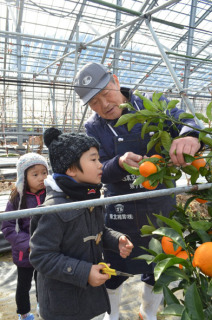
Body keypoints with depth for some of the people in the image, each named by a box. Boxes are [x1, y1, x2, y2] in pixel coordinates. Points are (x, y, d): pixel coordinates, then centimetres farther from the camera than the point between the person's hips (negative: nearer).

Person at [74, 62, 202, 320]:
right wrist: (120, 163, -32)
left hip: (162, 209, 2)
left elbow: (186, 120, -18)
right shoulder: (93, 127, -7)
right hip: (121, 213, -1)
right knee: (114, 273, 16)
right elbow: (99, 173, -10)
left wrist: (189, 136, -42)